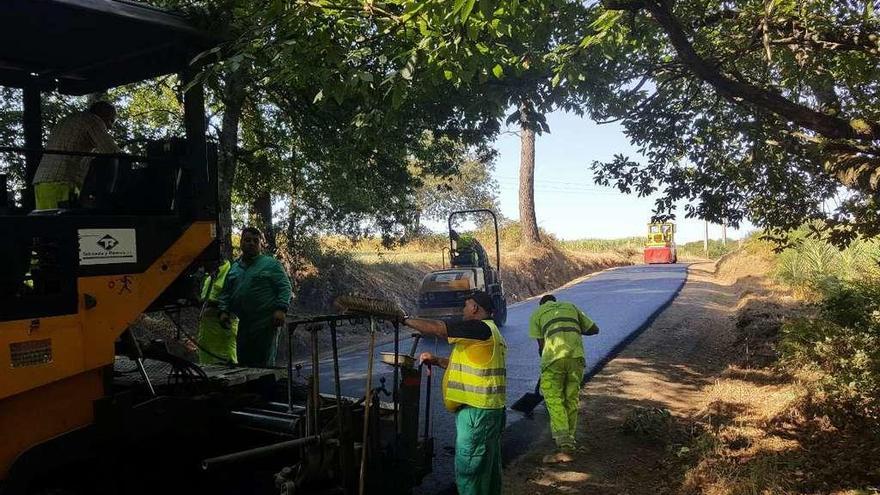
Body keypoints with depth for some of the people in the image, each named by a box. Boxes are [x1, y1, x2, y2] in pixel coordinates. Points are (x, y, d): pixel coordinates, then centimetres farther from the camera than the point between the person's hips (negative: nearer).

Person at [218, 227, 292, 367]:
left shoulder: (271, 264, 3)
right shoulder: (234, 267, 19)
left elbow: (285, 287, -3)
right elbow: (225, 292, 21)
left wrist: (281, 309, -15)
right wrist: (224, 311, 5)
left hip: (266, 324, -6)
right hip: (242, 324, 6)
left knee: (264, 363, -5)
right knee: (243, 362, 8)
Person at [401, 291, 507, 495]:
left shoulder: (480, 328, -14)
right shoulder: (490, 332, 18)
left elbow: (436, 328, -17)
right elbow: (464, 364, 23)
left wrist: (405, 320, -6)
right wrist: (436, 360, 15)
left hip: (476, 411, -10)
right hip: (490, 409, 10)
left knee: (469, 470, -3)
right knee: (488, 468, 19)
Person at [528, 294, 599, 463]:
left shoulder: (536, 314, 19)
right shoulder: (570, 306, 28)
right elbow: (594, 329, 30)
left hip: (554, 357, -3)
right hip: (576, 355, 4)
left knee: (554, 400, -2)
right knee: (571, 400, 15)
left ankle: (564, 448, -13)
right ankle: (569, 441, 21)